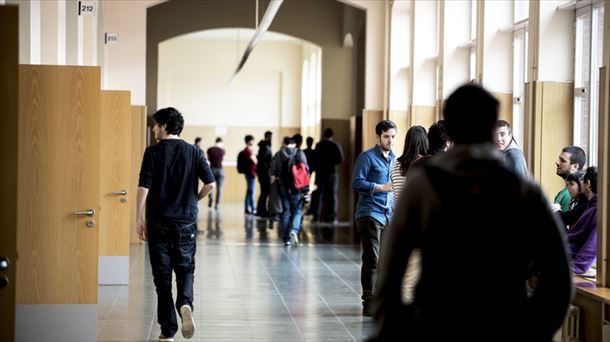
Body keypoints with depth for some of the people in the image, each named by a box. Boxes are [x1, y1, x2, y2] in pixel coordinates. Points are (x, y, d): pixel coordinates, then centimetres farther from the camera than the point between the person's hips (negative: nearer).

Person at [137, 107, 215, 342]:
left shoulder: (153, 152, -5)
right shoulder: (194, 152, 2)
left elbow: (143, 187, -11)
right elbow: (210, 184, -3)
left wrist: (139, 219, -4)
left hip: (159, 222, -2)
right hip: (187, 222, 2)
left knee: (162, 275, 6)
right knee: (185, 269, 14)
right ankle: (185, 304, -16)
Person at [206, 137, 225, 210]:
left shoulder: (210, 149, -3)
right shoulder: (222, 150, -4)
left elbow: (208, 159, 10)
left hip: (212, 169, 1)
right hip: (220, 170, -1)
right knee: (219, 188, 4)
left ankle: (211, 197, -7)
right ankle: (217, 204, 0)